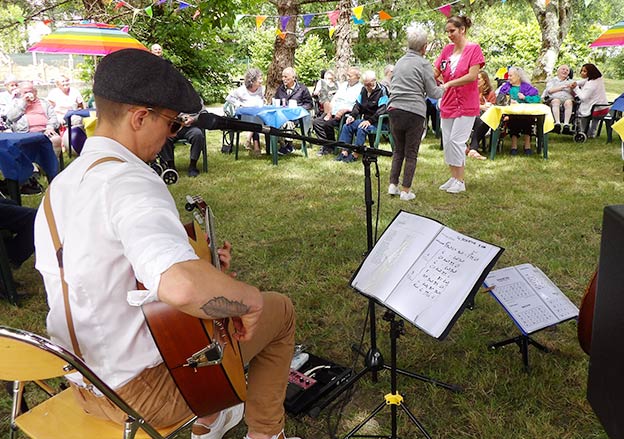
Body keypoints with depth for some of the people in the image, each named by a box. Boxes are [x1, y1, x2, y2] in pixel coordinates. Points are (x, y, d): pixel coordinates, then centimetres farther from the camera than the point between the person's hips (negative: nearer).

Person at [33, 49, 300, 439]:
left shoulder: (58, 187, 2)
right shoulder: (131, 182, -28)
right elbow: (182, 286, -47)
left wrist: (203, 265, 7)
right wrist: (251, 299, -27)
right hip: (142, 392, -8)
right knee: (280, 310, 9)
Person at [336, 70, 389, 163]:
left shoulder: (382, 91, -11)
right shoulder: (364, 90, 12)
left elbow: (381, 110, -19)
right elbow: (358, 105, 15)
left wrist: (369, 121, -27)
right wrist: (352, 115, -4)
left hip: (377, 122, -7)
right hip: (365, 119, 7)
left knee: (362, 129, -33)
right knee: (346, 126, -10)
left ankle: (355, 154, -26)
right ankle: (344, 151, -12)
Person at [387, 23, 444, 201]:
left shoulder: (400, 62, 13)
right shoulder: (424, 64, -3)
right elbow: (433, 92, 0)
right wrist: (444, 89, 19)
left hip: (394, 109, 5)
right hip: (414, 113, -5)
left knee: (398, 150, 17)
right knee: (411, 153, 4)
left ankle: (393, 185, 16)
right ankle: (405, 191, 6)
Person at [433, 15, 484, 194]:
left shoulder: (473, 48, -7)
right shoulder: (447, 49, 9)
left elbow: (472, 75, -16)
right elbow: (435, 72, 5)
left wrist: (448, 84, -20)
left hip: (466, 104, -6)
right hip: (448, 103, 6)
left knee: (456, 141, -9)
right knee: (447, 141, 8)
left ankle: (460, 181, 2)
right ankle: (453, 178, 19)